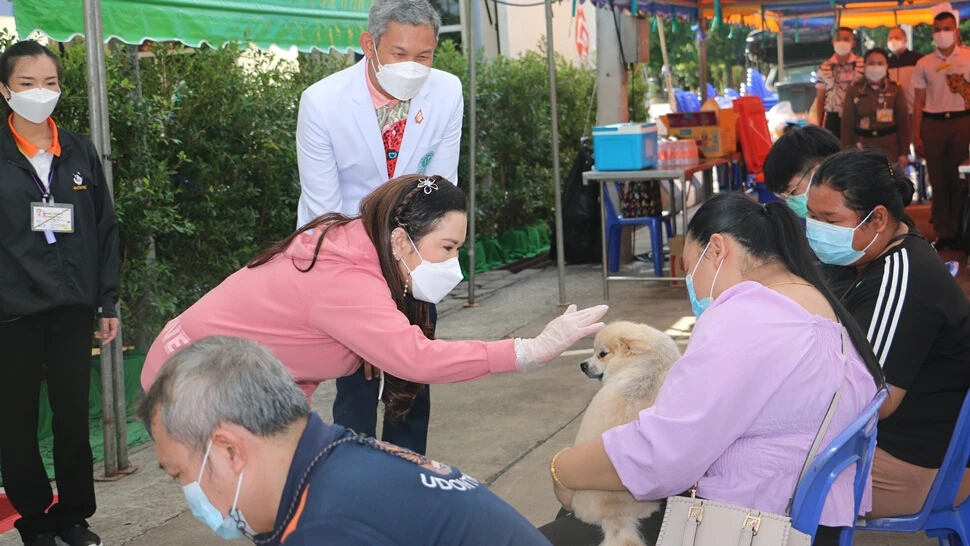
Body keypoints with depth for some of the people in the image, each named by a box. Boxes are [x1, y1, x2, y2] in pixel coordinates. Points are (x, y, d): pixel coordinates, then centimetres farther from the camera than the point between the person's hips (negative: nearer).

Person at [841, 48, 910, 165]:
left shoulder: (896, 90, 3)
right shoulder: (854, 90, 3)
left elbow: (903, 122, 2)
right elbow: (847, 123, 2)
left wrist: (904, 153, -2)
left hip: (889, 147, 0)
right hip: (862, 147, 0)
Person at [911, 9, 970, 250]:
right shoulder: (924, 64, 8)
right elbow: (919, 101, 8)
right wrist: (916, 136, 2)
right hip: (933, 123, 2)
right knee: (938, 179, 4)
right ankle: (943, 232, 10)